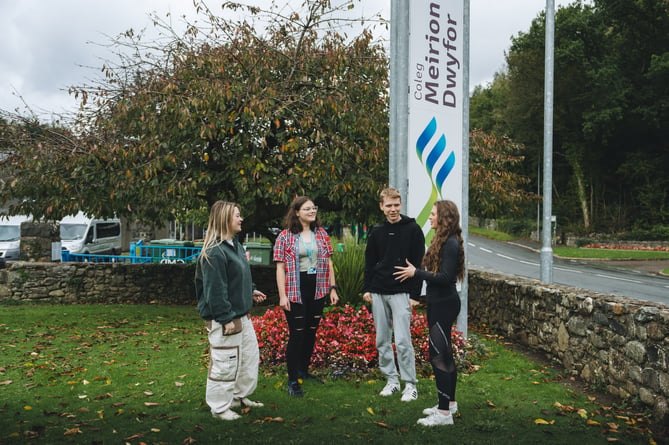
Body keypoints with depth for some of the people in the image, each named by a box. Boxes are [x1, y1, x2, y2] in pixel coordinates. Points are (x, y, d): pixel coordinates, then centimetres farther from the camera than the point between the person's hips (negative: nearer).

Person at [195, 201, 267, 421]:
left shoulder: (235, 245, 9)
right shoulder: (214, 252, -22)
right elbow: (215, 291, -23)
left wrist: (251, 291, 16)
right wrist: (226, 319, -22)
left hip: (241, 315, 11)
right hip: (224, 319, -11)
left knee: (250, 355, 20)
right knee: (224, 363, 1)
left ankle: (240, 396, 37)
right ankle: (220, 407, 18)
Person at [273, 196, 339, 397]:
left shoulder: (321, 234, 8)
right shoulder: (285, 236, -5)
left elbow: (328, 262, 12)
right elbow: (280, 267, -7)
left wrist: (333, 288, 7)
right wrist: (282, 295, -12)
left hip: (317, 290, 5)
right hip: (296, 292, -5)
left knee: (311, 332, 13)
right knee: (297, 334, -3)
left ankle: (303, 371, 31)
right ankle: (292, 381, 7)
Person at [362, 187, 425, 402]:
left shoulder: (413, 229, -4)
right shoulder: (377, 233, 10)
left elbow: (419, 263, -5)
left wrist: (414, 294, -10)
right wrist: (367, 289, 7)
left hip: (401, 293, -5)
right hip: (378, 293, 5)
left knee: (402, 340, -8)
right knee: (382, 340, 9)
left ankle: (410, 385, 4)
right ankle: (391, 380, 21)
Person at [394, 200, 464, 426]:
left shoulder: (451, 243, -17)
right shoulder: (442, 240, 12)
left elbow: (446, 277, -23)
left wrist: (416, 273, -19)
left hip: (445, 305, -10)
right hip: (438, 303, 10)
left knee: (438, 355, -8)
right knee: (445, 354, 17)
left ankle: (444, 413, -1)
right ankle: (449, 402, 29)